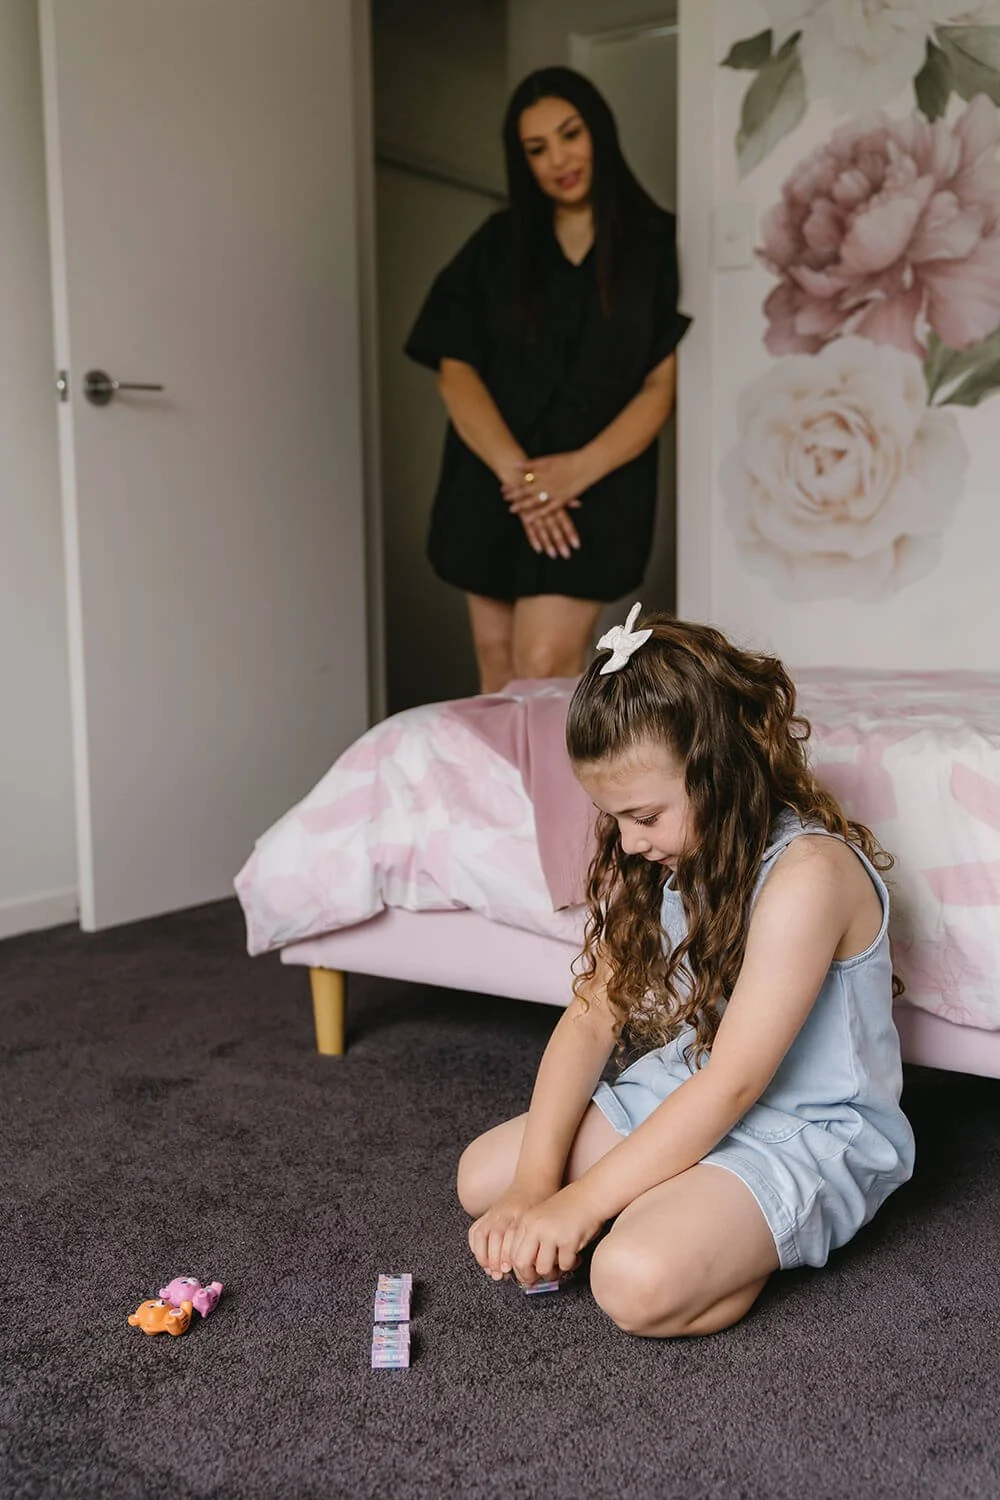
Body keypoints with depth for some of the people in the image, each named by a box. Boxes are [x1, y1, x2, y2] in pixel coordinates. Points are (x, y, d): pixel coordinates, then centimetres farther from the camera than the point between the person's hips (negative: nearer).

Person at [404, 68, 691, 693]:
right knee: (497, 663, 4)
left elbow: (663, 384, -3)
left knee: (544, 667, -15)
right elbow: (455, 369, 1)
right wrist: (515, 473, -14)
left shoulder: (656, 244, 2)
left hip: (594, 493, -3)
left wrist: (581, 468, -18)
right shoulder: (497, 244, 9)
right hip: (491, 489, 3)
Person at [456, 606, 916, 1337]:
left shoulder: (807, 870, -26)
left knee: (637, 1279, -31)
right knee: (483, 1174, 3)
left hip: (808, 1132, -8)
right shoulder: (648, 865, 0)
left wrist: (582, 1202, -25)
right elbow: (592, 1017, -3)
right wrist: (534, 1182, -14)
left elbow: (732, 1084, -27)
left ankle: (749, 1240, -1)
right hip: (681, 1097, 8)